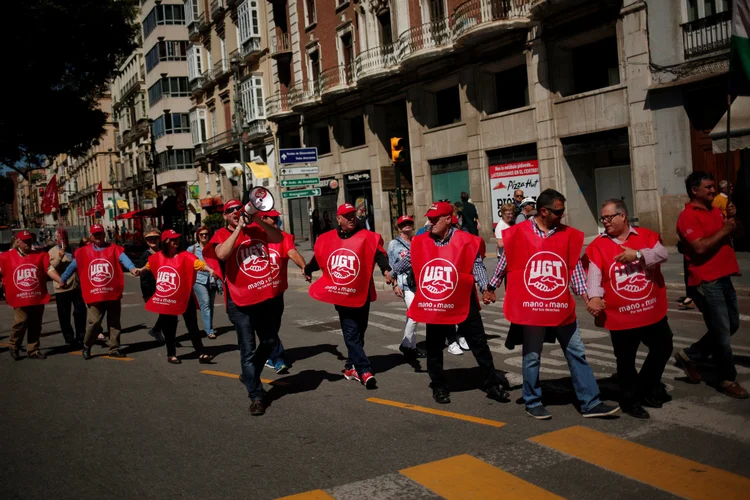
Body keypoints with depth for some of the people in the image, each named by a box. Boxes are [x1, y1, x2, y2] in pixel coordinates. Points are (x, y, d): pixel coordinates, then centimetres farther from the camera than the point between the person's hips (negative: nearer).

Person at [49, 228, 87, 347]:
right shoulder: (52, 251, -1)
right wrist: (59, 257, -24)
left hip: (77, 287, 3)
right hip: (62, 288, -3)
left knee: (80, 311, 6)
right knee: (64, 315, 2)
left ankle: (80, 336, 18)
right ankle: (69, 338, 11)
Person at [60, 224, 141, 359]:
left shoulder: (114, 249, -1)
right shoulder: (83, 252, 3)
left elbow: (124, 259, -19)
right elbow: (72, 266, 13)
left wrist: (132, 268, -39)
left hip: (113, 293, 1)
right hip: (94, 295, -1)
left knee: (114, 323, 10)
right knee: (93, 322, -3)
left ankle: (114, 348, 22)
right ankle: (86, 347, 19)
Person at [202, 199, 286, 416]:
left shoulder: (256, 229, 5)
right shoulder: (222, 235, -6)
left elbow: (279, 238, -9)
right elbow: (222, 254, -26)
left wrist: (258, 220, -19)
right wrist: (239, 228, -23)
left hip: (264, 296, 5)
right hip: (240, 301, -5)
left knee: (270, 341, 20)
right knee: (248, 350, -1)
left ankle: (249, 375, 41)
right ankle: (256, 396, 9)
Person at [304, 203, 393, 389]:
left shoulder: (367, 237, -6)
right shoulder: (326, 239, 4)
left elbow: (379, 255, -21)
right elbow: (318, 258, 21)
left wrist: (386, 270, -40)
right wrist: (308, 270, 36)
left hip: (360, 295, -1)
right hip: (340, 294, 1)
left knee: (358, 333, 11)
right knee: (351, 334, -4)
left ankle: (351, 368, 27)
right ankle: (365, 371, -5)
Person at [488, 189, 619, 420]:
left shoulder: (568, 235, 3)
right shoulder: (519, 233, -6)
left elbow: (575, 267, 5)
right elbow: (505, 262, 6)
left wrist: (586, 295, -6)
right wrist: (491, 287, 13)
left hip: (562, 308, 3)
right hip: (531, 308, -3)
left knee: (577, 354, 8)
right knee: (532, 357, 9)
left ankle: (590, 403, 17)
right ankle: (533, 402, 25)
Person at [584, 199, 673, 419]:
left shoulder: (646, 235, 2)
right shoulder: (598, 245, -4)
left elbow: (662, 254, -14)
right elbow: (593, 274, -16)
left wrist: (638, 255, -28)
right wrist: (594, 296, -33)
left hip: (653, 311, 3)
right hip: (620, 316, -2)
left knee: (663, 348, 17)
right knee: (626, 360, 8)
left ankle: (647, 388, 39)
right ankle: (630, 400, 26)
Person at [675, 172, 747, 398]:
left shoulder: (715, 211, 13)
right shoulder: (688, 217, -14)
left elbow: (738, 233, 17)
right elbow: (700, 248, -24)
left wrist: (733, 218, -1)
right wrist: (723, 231, -16)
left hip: (723, 278, 9)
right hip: (706, 282, -9)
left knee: (732, 325, 18)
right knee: (722, 332, -1)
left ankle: (690, 355, 27)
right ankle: (728, 379, 13)